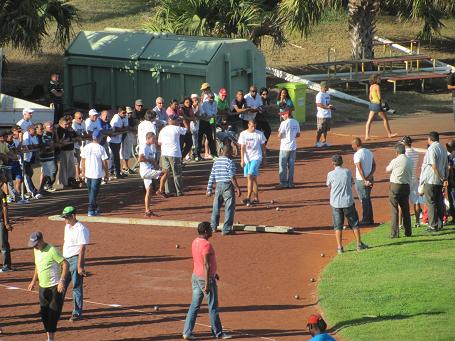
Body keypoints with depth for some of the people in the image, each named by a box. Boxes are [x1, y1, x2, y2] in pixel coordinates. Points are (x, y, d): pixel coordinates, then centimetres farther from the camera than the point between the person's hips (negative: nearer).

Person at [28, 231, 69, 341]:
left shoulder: (52, 250, -18)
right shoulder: (36, 250, 8)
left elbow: (65, 264, -21)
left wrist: (62, 281, -27)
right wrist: (34, 281, 24)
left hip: (55, 287, -8)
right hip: (43, 287, 8)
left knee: (53, 313, -5)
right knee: (44, 313, 8)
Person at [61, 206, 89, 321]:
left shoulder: (81, 229, -15)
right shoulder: (67, 227, 13)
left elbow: (82, 248, -19)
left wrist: (80, 266, -22)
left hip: (75, 259, -9)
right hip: (66, 259, 9)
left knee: (77, 287, -2)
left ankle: (77, 313, 5)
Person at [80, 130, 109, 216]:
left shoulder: (86, 147, 1)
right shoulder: (101, 148, -12)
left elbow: (82, 161, 8)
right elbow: (105, 163, -9)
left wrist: (83, 172, 20)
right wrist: (107, 174, 0)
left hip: (88, 173, 4)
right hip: (97, 174, -4)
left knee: (90, 191, 18)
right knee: (94, 191, -2)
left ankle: (94, 207, 30)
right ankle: (91, 211, -6)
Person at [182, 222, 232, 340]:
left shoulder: (195, 242, 7)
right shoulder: (206, 245, -21)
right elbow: (206, 265, -24)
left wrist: (213, 272, 30)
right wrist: (207, 284, -24)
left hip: (196, 276, 8)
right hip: (206, 278, -8)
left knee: (194, 306, 10)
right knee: (213, 307, 5)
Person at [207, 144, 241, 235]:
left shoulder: (216, 161, 10)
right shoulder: (230, 162, -9)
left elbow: (212, 176, 12)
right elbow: (232, 177, -15)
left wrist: (209, 190, 16)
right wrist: (237, 188, -12)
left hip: (218, 186, 6)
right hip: (228, 186, -6)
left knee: (216, 207, 17)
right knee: (229, 207, -2)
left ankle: (213, 227, 26)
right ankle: (226, 229, -5)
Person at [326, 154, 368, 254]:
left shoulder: (331, 174, -8)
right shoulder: (348, 172, -2)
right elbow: (351, 184, 10)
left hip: (336, 203, -1)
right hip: (348, 202, 1)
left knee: (338, 226, 7)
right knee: (354, 223, 13)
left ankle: (339, 247, 4)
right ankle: (359, 244, 16)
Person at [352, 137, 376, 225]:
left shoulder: (357, 154, -17)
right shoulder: (369, 152, 8)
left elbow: (360, 169, -22)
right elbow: (374, 165, 4)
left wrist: (365, 181, -23)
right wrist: (370, 176, -6)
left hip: (361, 180, -8)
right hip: (370, 179, 8)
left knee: (364, 200, 1)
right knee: (368, 199, 18)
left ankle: (366, 220, 7)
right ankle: (370, 219, 23)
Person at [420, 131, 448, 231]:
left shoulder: (431, 149, -14)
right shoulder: (443, 149, 11)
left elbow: (434, 166, -20)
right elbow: (447, 166, 12)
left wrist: (441, 179, -16)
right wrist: (445, 179, 11)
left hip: (430, 181, -7)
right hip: (440, 181, 7)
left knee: (431, 203, -2)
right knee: (439, 203, 11)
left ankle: (433, 225, -3)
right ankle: (440, 225, 12)